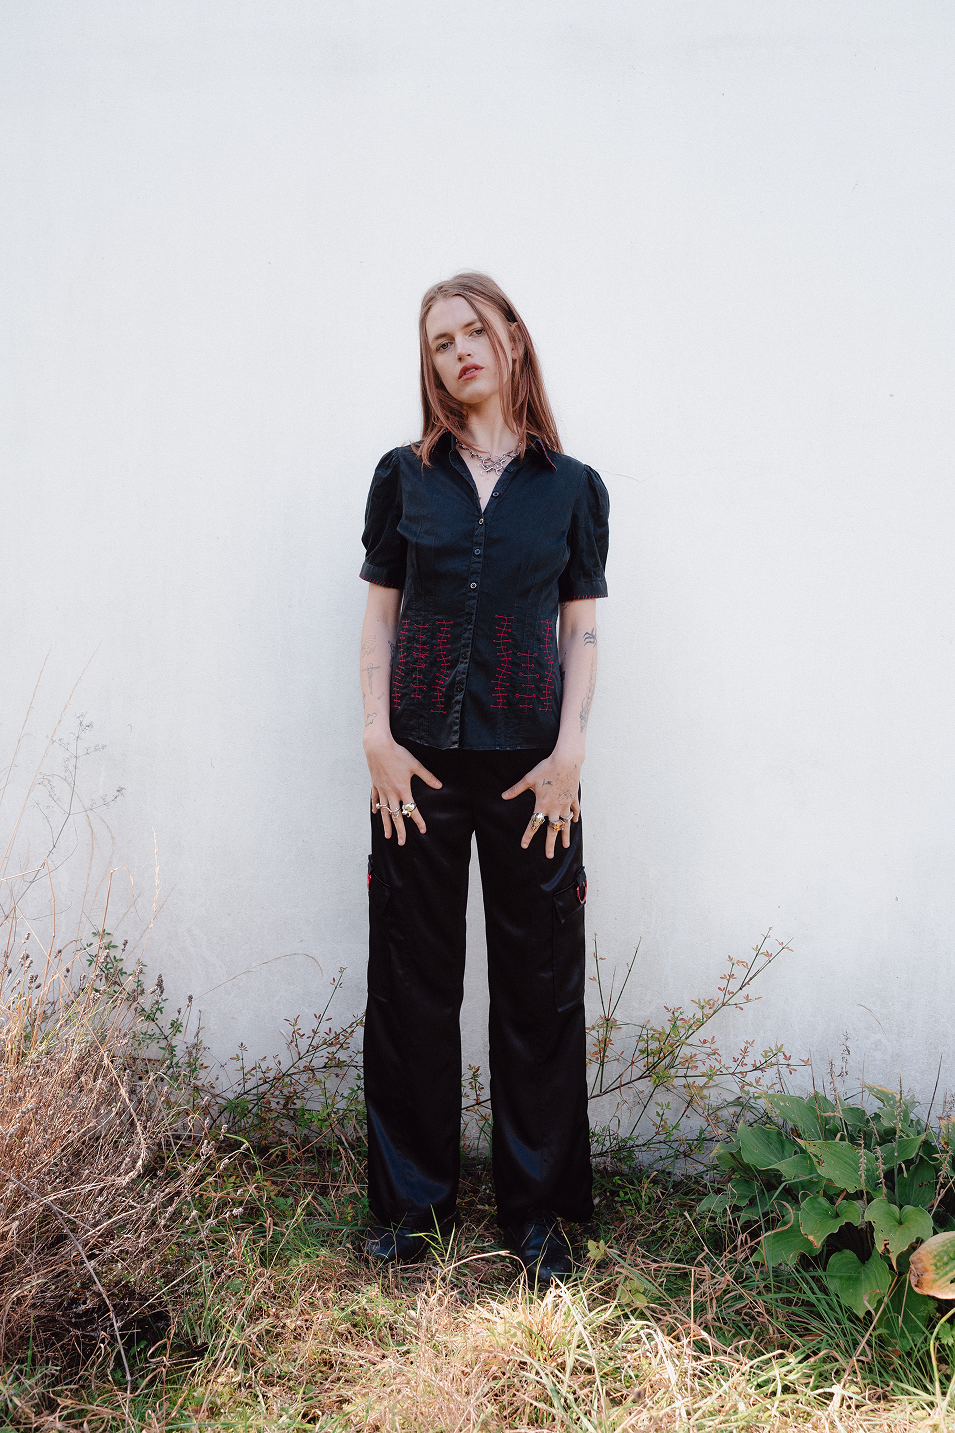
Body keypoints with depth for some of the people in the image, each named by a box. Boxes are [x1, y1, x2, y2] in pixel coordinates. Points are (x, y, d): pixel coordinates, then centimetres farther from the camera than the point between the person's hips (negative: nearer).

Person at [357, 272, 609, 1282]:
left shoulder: (572, 488, 5)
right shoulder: (404, 476, 7)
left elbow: (581, 629, 4)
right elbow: (380, 614, 6)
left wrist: (569, 753, -6)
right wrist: (377, 740, -4)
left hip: (529, 762, 0)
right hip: (420, 758, 1)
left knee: (539, 983, 6)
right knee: (411, 980, 7)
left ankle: (536, 1207, 23)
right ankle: (410, 1199, 25)